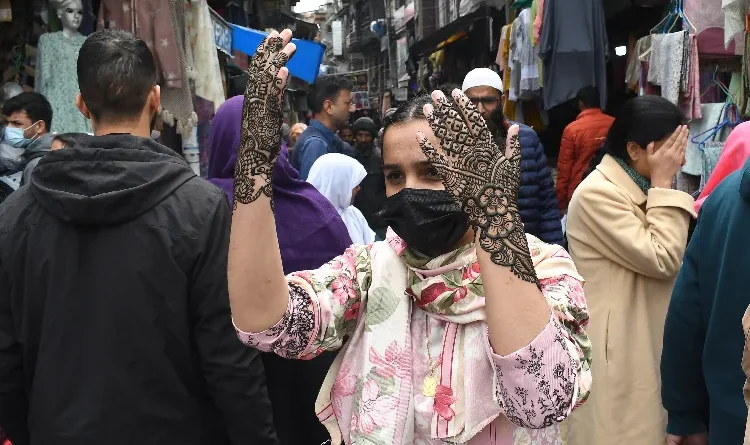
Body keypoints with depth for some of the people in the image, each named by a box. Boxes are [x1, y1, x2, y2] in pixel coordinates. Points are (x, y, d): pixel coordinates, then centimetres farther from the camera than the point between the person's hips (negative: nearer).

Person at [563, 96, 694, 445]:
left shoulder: (639, 188, 11)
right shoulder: (596, 193, -19)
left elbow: (669, 262, 15)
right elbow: (661, 260, -22)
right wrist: (663, 185, -17)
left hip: (645, 340, 9)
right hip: (615, 347, -9)